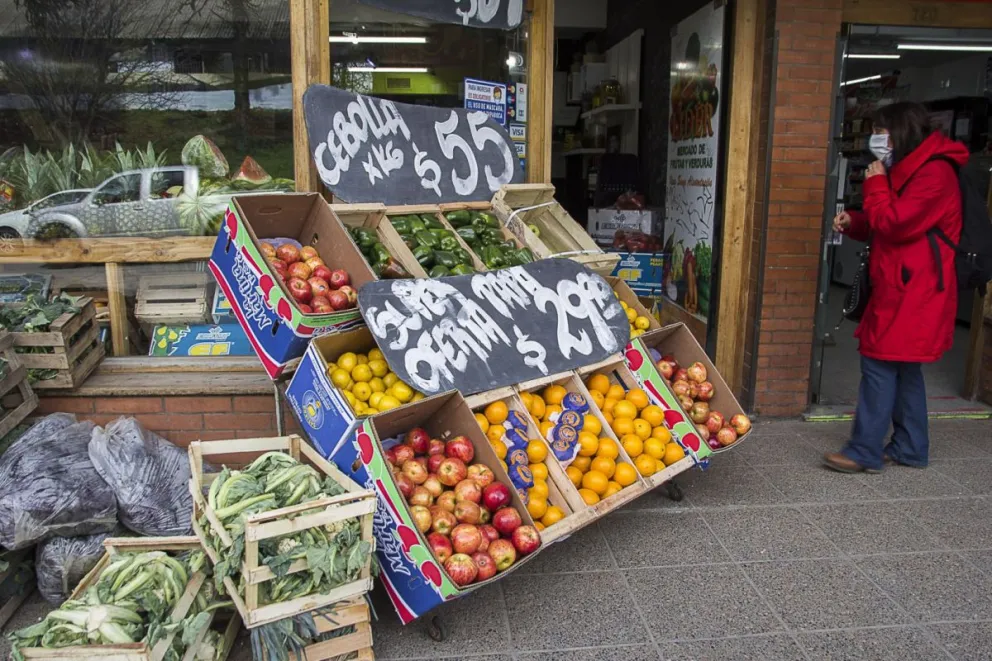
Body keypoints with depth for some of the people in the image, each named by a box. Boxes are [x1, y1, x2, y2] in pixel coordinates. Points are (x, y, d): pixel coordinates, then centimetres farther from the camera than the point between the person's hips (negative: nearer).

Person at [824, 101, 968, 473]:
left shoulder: (934, 173, -14)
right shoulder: (910, 170, 21)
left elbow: (895, 224, -21)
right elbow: (885, 227, 24)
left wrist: (875, 185, -8)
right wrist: (853, 223, 4)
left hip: (912, 292, -11)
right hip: (901, 288, 11)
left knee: (880, 363, -10)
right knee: (902, 367, 13)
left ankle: (865, 452, -4)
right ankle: (910, 448, 22)